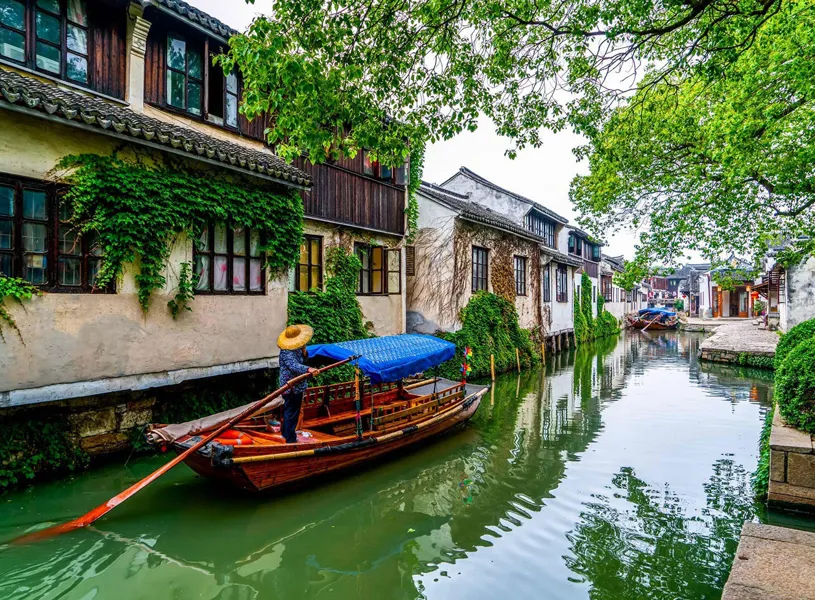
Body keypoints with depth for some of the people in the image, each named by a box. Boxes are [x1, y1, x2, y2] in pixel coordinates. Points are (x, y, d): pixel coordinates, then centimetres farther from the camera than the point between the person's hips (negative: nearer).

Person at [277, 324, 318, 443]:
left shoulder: (296, 349, 6)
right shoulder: (286, 352, -25)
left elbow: (302, 361, 14)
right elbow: (294, 365, -39)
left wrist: (304, 352, -7)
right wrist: (308, 369, -52)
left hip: (297, 386, 10)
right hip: (291, 388, -10)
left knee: (289, 410, 23)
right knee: (291, 412, 0)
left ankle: (285, 431, 40)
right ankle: (290, 439, 10)